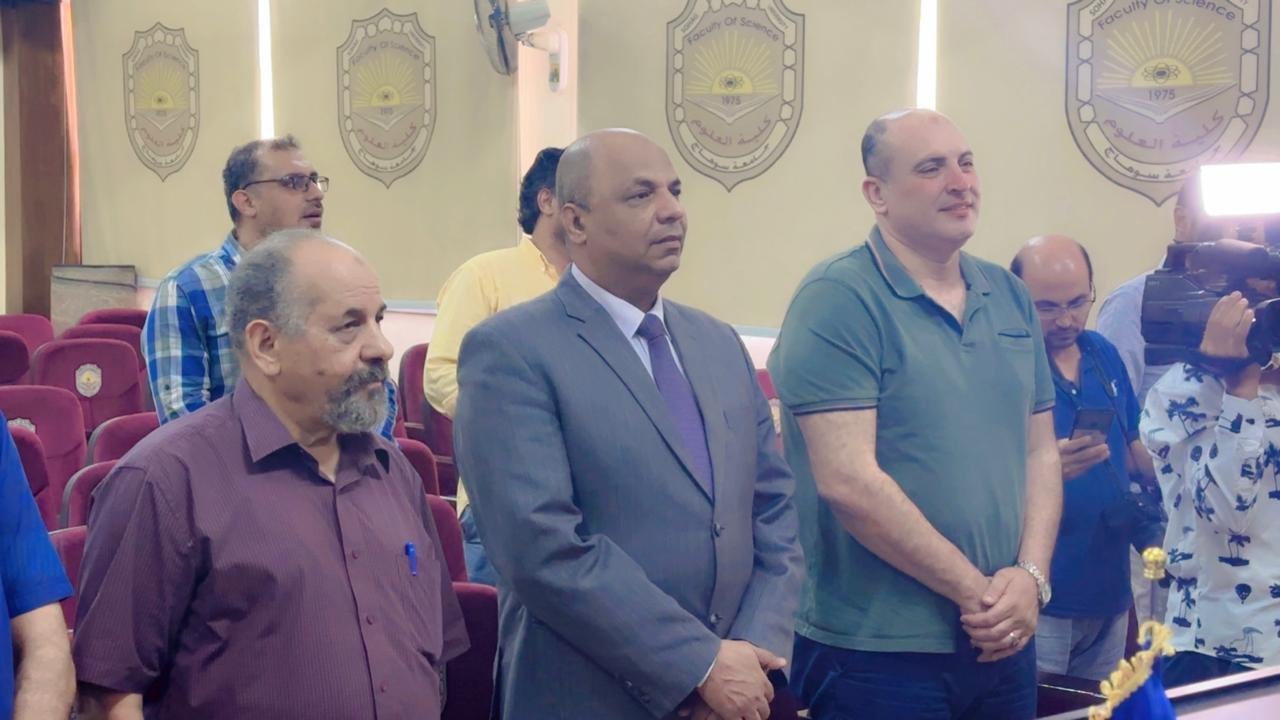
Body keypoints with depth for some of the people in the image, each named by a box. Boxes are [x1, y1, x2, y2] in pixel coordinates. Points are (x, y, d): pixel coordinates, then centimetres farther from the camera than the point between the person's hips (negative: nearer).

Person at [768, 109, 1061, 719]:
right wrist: (976, 591, -14)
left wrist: (1031, 576, -5)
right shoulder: (838, 298, -12)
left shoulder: (1009, 297, 9)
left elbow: (1040, 450, 12)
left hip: (1004, 643, 6)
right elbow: (847, 481, -19)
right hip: (877, 653, -6)